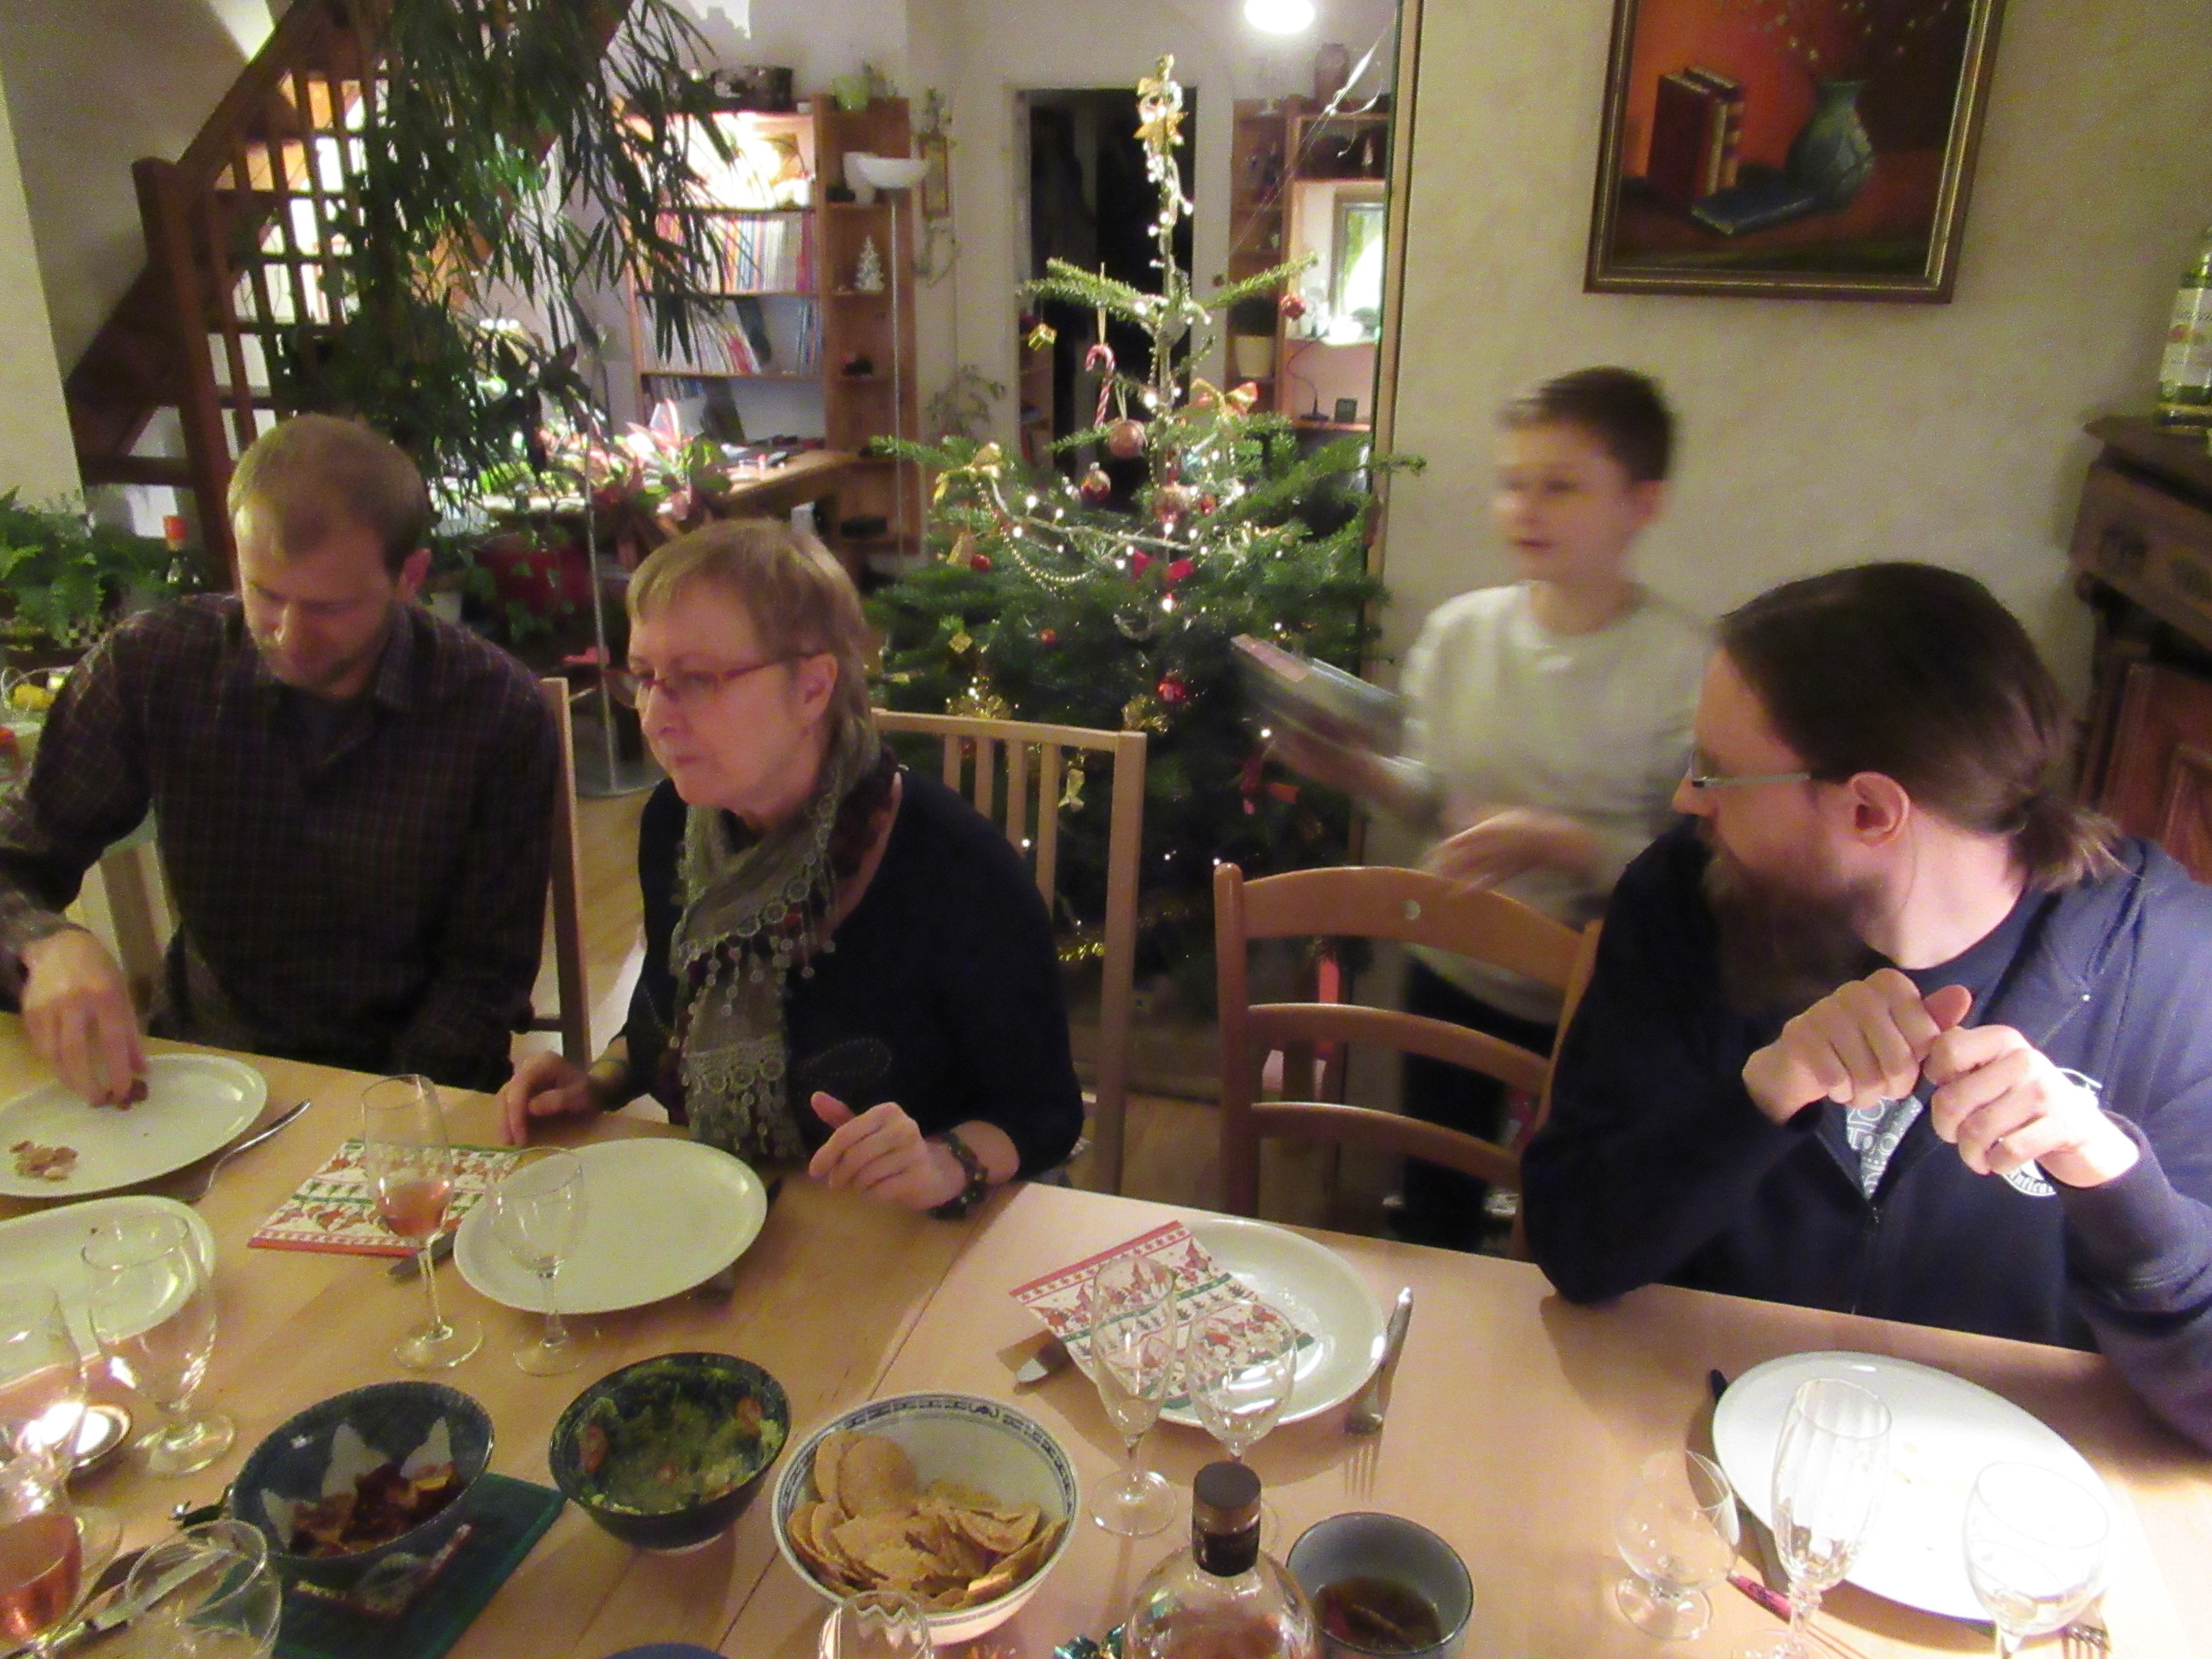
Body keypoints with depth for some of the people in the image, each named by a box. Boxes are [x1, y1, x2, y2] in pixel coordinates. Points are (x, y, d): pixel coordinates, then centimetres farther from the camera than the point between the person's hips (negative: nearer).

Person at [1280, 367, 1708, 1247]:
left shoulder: (1682, 665, -17)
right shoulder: (1459, 629, -4)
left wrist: (1558, 844, -28)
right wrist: (1361, 773, -11)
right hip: (1451, 976, 4)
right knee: (1431, 1218, 21)